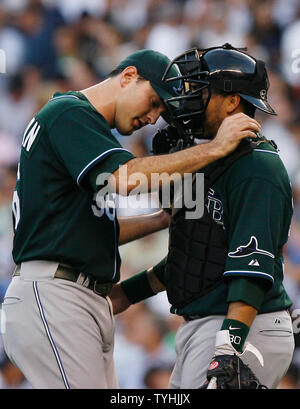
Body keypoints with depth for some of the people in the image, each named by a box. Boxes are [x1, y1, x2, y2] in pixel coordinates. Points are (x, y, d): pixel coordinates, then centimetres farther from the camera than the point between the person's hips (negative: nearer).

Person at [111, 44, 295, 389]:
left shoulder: (257, 168, -13)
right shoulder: (215, 163, 20)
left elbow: (253, 261, -24)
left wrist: (229, 347, -32)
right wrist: (128, 293, 26)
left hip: (245, 332, -10)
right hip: (201, 328, 10)